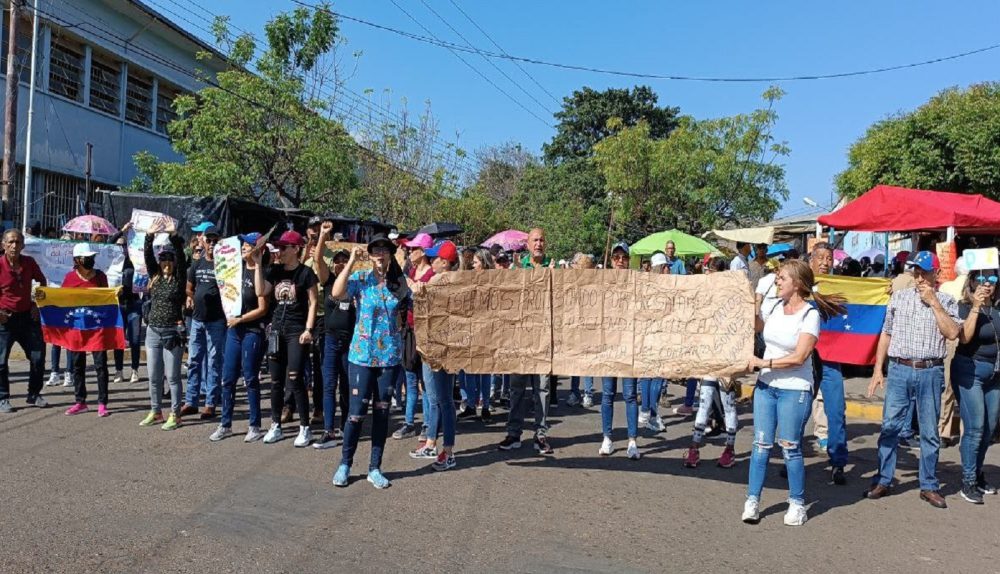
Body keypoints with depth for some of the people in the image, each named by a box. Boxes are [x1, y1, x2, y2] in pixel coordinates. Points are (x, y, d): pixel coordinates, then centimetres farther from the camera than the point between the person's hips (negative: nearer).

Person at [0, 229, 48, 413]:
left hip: (28, 316, 4)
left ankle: (34, 394, 22)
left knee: (38, 357, 6)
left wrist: (37, 304, 9)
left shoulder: (29, 263, -1)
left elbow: (42, 281, 16)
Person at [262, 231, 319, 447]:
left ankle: (304, 428, 3)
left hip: (297, 331, -6)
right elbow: (261, 291, -5)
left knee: (294, 379, -8)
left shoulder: (305, 272, -6)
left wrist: (308, 329, -13)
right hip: (277, 330, 6)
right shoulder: (275, 270, 8)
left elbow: (313, 302, -7)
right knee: (276, 380, 10)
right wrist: (258, 264, -6)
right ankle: (276, 426, 21)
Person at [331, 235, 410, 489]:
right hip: (362, 355, -2)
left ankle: (375, 468, 18)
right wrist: (351, 262, -18)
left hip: (390, 356, 3)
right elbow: (336, 293, -21)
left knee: (382, 412, 8)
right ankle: (345, 464, 18)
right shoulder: (360, 278, -3)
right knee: (357, 412, -2)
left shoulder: (399, 283, 5)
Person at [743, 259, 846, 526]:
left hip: (795, 389, -5)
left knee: (790, 447, 2)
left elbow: (798, 357, -17)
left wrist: (764, 363, -14)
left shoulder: (810, 314, -11)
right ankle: (752, 500, 13)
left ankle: (797, 504, 18)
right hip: (765, 385, 5)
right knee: (761, 444, 6)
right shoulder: (774, 307, 5)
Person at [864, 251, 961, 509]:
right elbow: (886, 334, 11)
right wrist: (878, 370, 6)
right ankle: (882, 481, 11)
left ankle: (929, 486, 18)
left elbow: (952, 333, -11)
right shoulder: (899, 298, 9)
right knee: (890, 427, 2)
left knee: (929, 432, 7)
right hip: (899, 370, 1)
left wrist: (934, 303, -10)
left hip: (930, 373, -1)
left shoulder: (946, 302, 5)